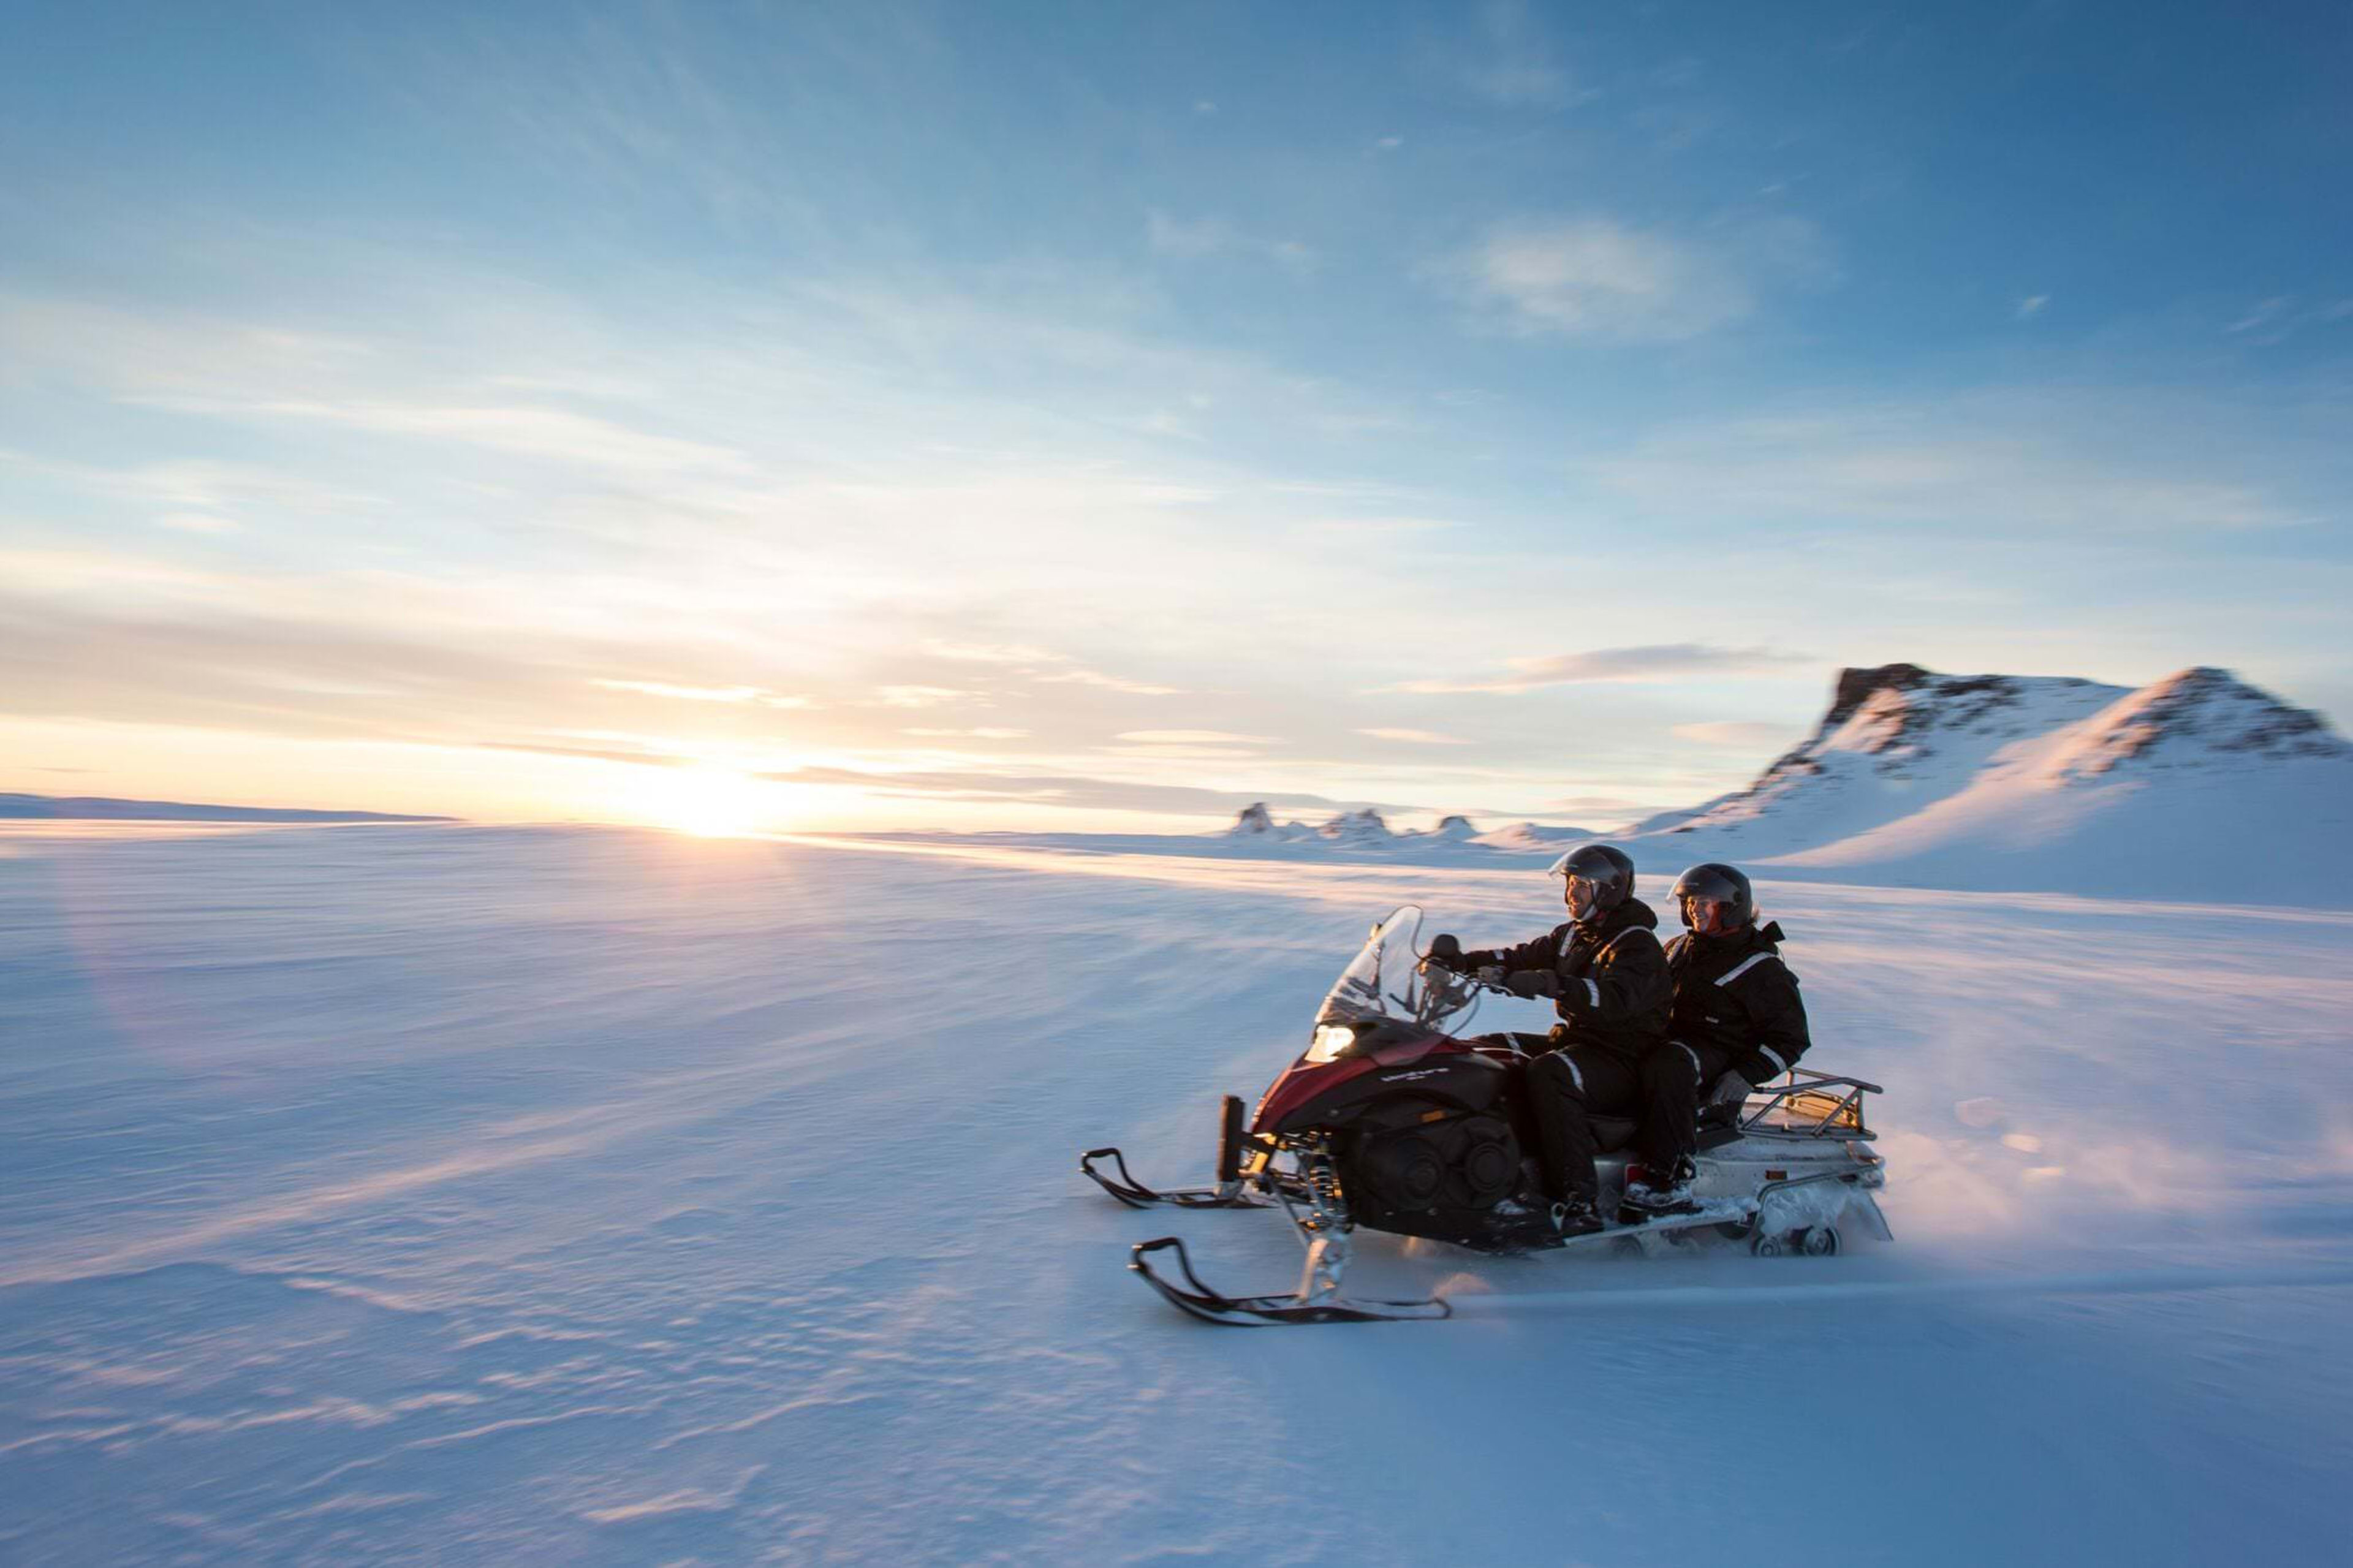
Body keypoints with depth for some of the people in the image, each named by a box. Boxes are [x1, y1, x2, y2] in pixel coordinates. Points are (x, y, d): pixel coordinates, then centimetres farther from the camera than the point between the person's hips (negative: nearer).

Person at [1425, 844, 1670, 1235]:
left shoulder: (1637, 945, -12)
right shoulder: (1573, 934, 15)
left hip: (1623, 1061, -9)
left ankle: (1580, 1202, -37)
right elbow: (1521, 957, 10)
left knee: (1547, 1075, -37)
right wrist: (1461, 962, -4)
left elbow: (1615, 998, -31)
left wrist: (1552, 984, -44)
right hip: (1573, 1041, 9)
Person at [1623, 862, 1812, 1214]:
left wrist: (1747, 1075, -17)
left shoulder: (1761, 967, -3)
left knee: (1667, 1066, -40)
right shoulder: (1680, 948, 17)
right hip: (1669, 1039, 8)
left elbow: (1790, 1037, -4)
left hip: (1721, 1052, -8)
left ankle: (1669, 1177, -37)